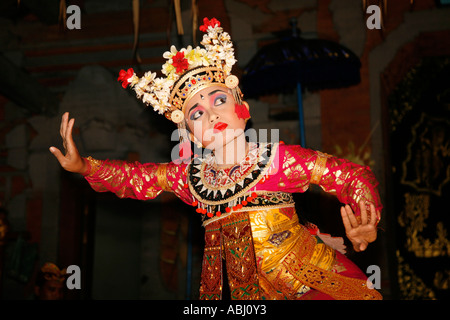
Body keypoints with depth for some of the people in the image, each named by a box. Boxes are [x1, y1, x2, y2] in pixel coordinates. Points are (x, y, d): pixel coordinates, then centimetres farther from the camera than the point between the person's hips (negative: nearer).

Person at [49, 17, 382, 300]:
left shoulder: (278, 158, -10)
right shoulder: (190, 176, 1)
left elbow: (352, 175, -8)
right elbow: (134, 177, 11)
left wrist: (363, 222, -28)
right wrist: (83, 166, -4)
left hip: (315, 280, -3)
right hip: (253, 289, 3)